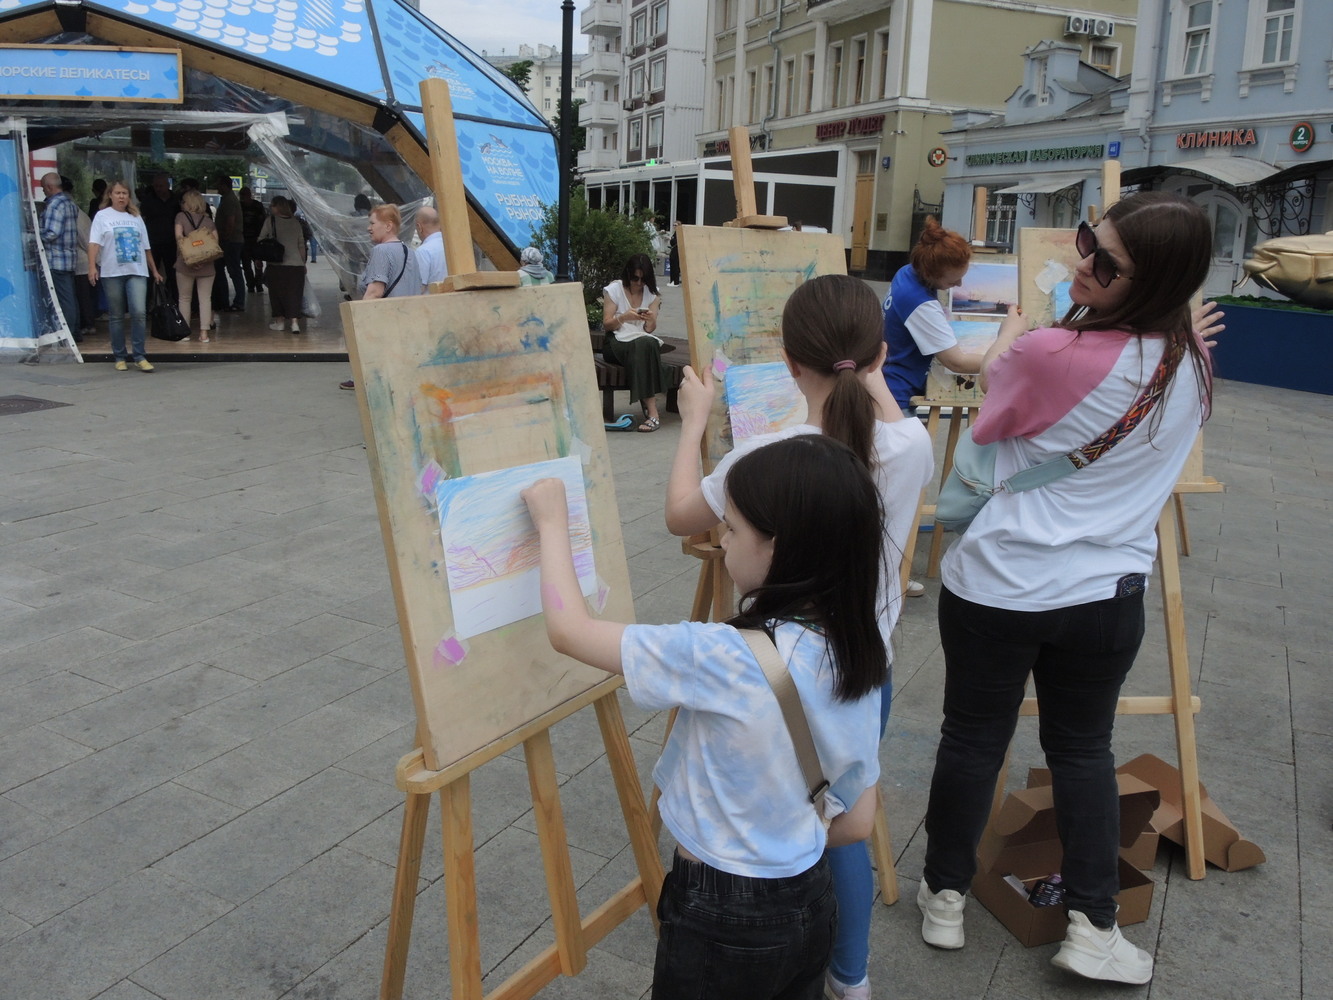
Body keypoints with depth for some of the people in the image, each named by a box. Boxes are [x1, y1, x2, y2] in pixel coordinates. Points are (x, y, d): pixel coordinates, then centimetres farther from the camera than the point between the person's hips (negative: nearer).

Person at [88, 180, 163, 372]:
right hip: (112, 273, -2)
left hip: (137, 271, 2)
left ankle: (139, 356, -8)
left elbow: (146, 247, 20)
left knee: (139, 312, -13)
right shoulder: (103, 216, 5)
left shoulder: (136, 218, 16)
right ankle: (120, 358, 11)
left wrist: (154, 270, 21)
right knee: (117, 317, 4)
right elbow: (94, 243, -5)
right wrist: (92, 266, -18)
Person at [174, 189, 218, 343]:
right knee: (205, 299, 5)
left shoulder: (181, 216, 1)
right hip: (207, 265, 2)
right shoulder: (208, 220, 7)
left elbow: (178, 236, -10)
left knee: (184, 298, 10)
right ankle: (204, 332, 1)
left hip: (185, 263, -1)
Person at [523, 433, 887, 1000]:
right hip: (811, 904, 6)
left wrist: (552, 521, -7)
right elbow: (857, 822, 1)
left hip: (721, 920, -6)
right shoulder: (859, 657, -8)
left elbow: (570, 631, -19)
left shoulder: (725, 660, -29)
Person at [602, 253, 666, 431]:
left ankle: (650, 409, -37)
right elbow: (606, 324, -1)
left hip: (644, 341, 3)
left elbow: (649, 329, 4)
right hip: (616, 342, -2)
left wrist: (651, 319, -19)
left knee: (646, 343, -36)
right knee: (642, 345, -36)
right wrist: (624, 317, -20)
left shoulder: (652, 293, 10)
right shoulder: (614, 289, 3)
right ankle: (652, 411, -39)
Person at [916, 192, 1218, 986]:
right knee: (1084, 748, 21)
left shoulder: (1048, 355, -23)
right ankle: (1094, 926, 25)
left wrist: (1011, 336, 16)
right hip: (1108, 593, 4)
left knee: (973, 739, 14)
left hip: (998, 586, -4)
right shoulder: (1193, 364, -3)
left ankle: (946, 897, 31)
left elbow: (992, 400, -1)